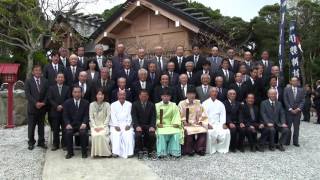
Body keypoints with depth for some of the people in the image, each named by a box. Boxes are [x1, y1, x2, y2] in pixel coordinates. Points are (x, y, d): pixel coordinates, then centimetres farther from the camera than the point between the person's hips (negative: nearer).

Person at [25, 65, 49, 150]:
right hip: (32, 107, -2)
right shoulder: (28, 81, 1)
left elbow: (47, 93, 3)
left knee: (41, 125, 9)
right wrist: (35, 103, -15)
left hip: (42, 107, 2)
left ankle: (41, 142, 17)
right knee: (31, 126, 4)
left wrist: (43, 103, -10)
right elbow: (27, 94, -7)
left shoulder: (45, 81, 7)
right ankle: (31, 142, 15)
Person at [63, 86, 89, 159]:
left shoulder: (86, 103, 6)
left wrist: (84, 123, -20)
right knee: (68, 132, -29)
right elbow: (65, 116, 1)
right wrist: (68, 124, -17)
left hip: (81, 124, -1)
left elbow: (86, 115, 0)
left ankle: (84, 152, -11)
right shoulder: (67, 102, 7)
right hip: (71, 124, 1)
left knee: (83, 132, -30)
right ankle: (70, 152, -8)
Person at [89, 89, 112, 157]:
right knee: (95, 135, -30)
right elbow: (91, 117, 3)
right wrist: (95, 127, -11)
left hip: (104, 125, -1)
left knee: (102, 135, -31)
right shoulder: (92, 104, 7)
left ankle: (105, 152, -18)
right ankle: (96, 152, -16)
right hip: (94, 125, 1)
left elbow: (108, 117, -2)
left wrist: (102, 127, -13)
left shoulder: (107, 104, 3)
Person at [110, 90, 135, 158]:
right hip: (116, 125, 0)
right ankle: (116, 152, -27)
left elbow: (130, 115, 6)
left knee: (129, 134, -28)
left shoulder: (129, 104, 14)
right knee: (115, 135, -29)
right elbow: (113, 116, 1)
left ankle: (129, 152, -27)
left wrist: (128, 125, -10)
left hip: (126, 124, 0)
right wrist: (116, 126, -14)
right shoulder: (113, 105, 12)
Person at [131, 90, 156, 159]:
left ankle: (150, 151, -3)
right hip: (139, 125, -1)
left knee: (152, 134, -27)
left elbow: (153, 117, -1)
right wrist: (137, 126, -22)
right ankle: (140, 151, -8)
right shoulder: (135, 104, 4)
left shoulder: (152, 105, 8)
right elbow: (134, 116, -6)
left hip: (148, 125, 1)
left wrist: (152, 126, -19)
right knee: (138, 134, -30)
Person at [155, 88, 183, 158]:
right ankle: (161, 152, -23)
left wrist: (176, 123, -14)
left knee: (177, 132, -27)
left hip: (171, 125, 1)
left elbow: (177, 116, 4)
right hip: (161, 126, -1)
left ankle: (175, 152, -19)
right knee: (161, 133, -31)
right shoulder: (157, 105, 10)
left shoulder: (174, 105, 14)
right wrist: (158, 123, -16)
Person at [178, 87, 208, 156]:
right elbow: (180, 116, 1)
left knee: (203, 130, -25)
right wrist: (184, 122, -14)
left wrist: (200, 121, -2)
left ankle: (199, 149, -13)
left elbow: (203, 114, 14)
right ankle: (189, 150, -14)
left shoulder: (198, 103, 14)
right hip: (186, 124, -3)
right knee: (189, 131, -32)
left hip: (196, 124, 3)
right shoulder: (182, 103, 6)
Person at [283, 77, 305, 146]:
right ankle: (287, 141, 9)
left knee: (296, 127, 5)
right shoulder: (287, 89, 3)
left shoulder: (301, 90, 10)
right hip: (289, 111, -2)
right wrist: (290, 109, -10)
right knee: (288, 127, 1)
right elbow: (285, 100, -3)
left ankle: (295, 141, 13)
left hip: (297, 111, 2)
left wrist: (298, 109, -9)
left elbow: (302, 101, 4)